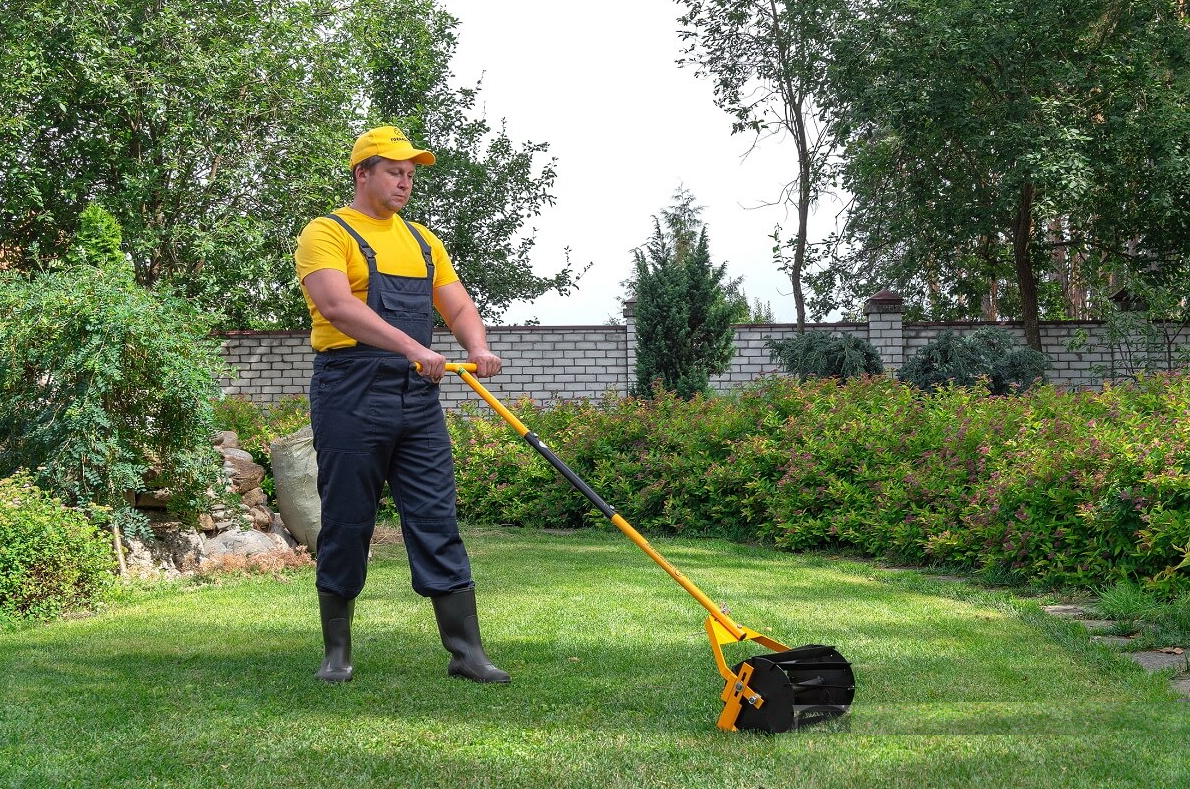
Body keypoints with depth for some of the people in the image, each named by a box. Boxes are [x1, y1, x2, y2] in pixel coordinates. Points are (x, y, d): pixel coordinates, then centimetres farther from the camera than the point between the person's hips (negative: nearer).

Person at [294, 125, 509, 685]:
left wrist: (477, 346, -10)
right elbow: (337, 306, -19)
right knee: (346, 526, 2)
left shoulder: (422, 241, 19)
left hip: (418, 398, 5)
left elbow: (458, 305, 14)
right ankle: (337, 652, 15)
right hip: (351, 395, -5)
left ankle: (466, 651, 6)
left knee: (438, 523, 3)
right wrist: (412, 348, -28)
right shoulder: (328, 234, -1)